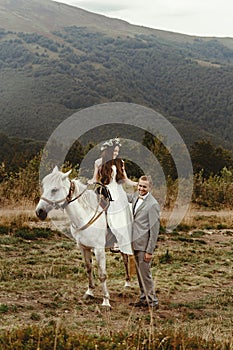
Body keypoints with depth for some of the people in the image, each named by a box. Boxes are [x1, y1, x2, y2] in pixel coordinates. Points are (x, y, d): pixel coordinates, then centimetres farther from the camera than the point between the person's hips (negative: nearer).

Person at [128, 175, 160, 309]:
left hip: (144, 245, -8)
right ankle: (144, 299, 27)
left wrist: (149, 251, -18)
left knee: (145, 274, -3)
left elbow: (155, 229, -17)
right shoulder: (136, 197, 8)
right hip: (136, 243, 9)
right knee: (140, 273, 16)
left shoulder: (152, 204, -17)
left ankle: (152, 301, 8)